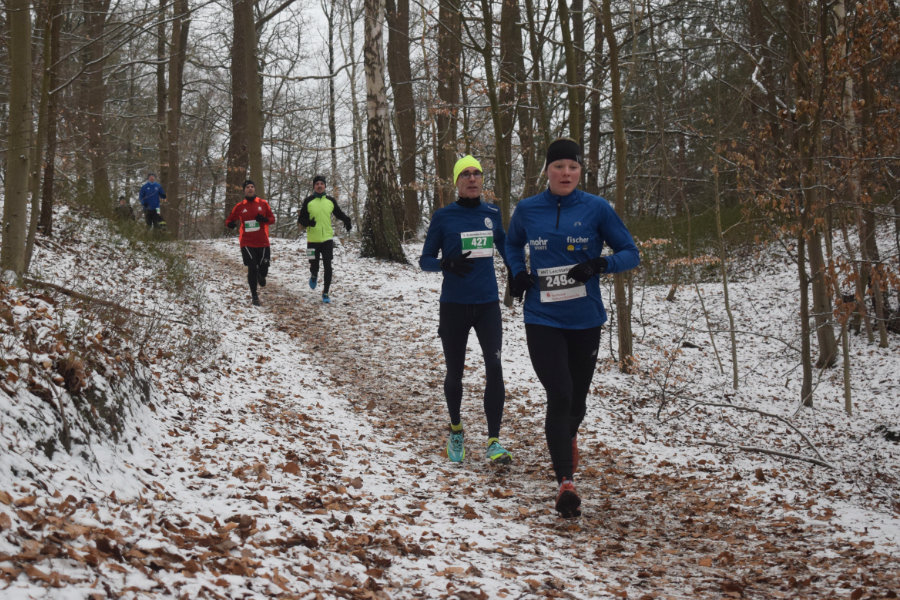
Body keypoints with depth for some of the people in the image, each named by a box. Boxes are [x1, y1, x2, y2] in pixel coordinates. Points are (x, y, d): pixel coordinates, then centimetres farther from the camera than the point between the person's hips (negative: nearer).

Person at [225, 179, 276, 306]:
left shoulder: (263, 203, 5)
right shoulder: (240, 206, 4)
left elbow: (272, 218, 8)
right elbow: (229, 220, 11)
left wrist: (264, 219, -14)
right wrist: (231, 224, -13)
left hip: (263, 243, 1)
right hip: (247, 242, -1)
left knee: (263, 269, 0)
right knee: (252, 269, -7)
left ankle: (261, 276, 39)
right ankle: (254, 296, 7)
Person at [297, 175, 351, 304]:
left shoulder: (330, 200, 3)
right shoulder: (308, 201, -3)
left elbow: (339, 213, 15)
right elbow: (300, 219, 0)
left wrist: (346, 220, -7)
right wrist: (308, 222, -23)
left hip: (327, 239, 1)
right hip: (313, 240, -1)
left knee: (328, 266, -2)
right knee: (314, 266, 2)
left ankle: (325, 293, 8)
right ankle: (314, 276, 39)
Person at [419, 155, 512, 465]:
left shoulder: (492, 213, 4)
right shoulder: (443, 217, -3)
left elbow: (504, 246, 21)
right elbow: (425, 260, 0)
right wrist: (446, 264, -19)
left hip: (487, 303, 1)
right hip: (454, 305, -1)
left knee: (494, 367, -14)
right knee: (454, 372, 9)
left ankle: (494, 442, -12)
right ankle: (456, 429, 34)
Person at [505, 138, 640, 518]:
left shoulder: (596, 208, -4)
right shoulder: (527, 210, 1)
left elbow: (630, 254, 0)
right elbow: (513, 244, 21)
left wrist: (599, 264, -19)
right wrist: (517, 273, 2)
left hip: (585, 320, 1)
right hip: (542, 319, -1)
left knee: (576, 398, 16)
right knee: (559, 397, -15)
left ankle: (568, 435, 52)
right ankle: (565, 482, -15)